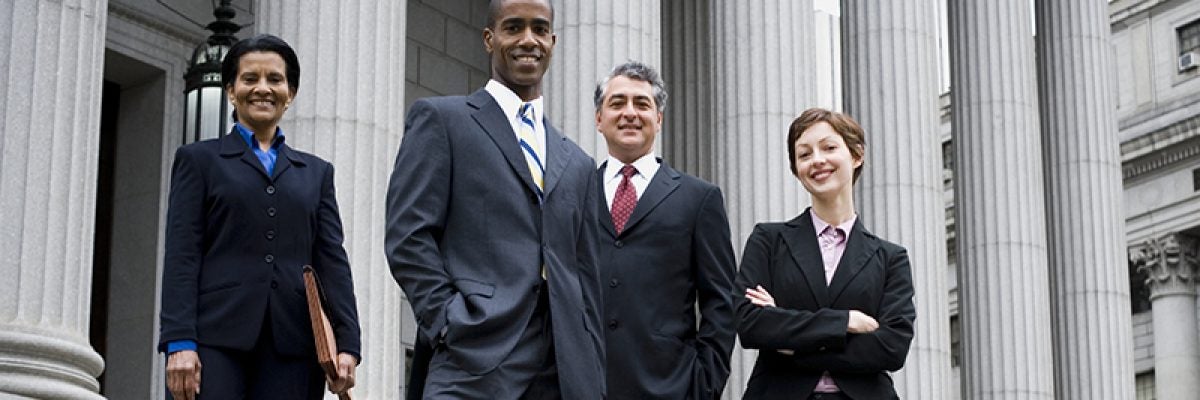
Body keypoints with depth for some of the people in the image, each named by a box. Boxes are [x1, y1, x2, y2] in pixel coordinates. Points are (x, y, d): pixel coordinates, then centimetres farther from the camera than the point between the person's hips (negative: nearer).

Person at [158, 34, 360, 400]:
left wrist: (346, 345, -1)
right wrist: (179, 342, -9)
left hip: (292, 347, 2)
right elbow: (181, 255, 4)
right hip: (217, 339, -2)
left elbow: (332, 261, 13)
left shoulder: (316, 172, 22)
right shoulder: (199, 160, 14)